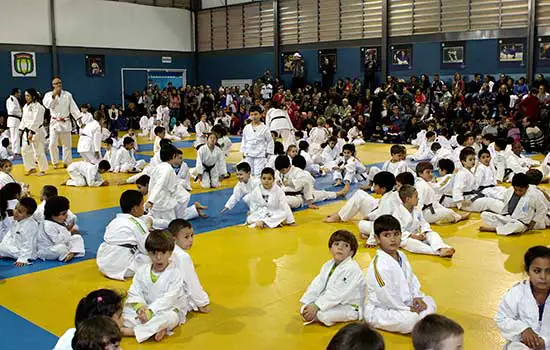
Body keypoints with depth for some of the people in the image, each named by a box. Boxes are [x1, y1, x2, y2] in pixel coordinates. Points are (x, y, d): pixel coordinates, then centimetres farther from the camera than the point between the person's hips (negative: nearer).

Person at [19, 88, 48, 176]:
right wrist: (21, 129, 12)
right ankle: (31, 168, 23)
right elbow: (24, 119, 19)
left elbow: (36, 121, -21)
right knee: (25, 150, 10)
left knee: (39, 152, -2)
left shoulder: (38, 106, -15)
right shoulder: (26, 106, 11)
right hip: (27, 131, 8)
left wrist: (31, 132, -24)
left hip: (36, 131, -8)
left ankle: (43, 170, 11)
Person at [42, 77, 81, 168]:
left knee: (67, 144, 7)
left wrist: (79, 119, -4)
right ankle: (55, 162, 14)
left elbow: (73, 107, 2)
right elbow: (47, 104, -17)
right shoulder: (49, 94, 0)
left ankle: (66, 162, 19)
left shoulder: (67, 95, 2)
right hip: (55, 122, -1)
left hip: (65, 122, 1)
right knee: (53, 144, -3)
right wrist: (54, 95, -22)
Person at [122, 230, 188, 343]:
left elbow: (169, 299, -22)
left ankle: (132, 331, -29)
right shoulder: (142, 271, -1)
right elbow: (134, 292, -5)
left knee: (169, 317, -37)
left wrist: (150, 311, -31)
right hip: (146, 308, 5)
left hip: (170, 309, -4)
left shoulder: (175, 274, -15)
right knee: (125, 309, -14)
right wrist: (140, 307, -25)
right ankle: (157, 328, -28)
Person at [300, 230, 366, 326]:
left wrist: (316, 306, -28)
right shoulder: (328, 265, 5)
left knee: (323, 314, -28)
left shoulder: (352, 269, -24)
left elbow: (338, 294, -27)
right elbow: (317, 285, 1)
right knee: (304, 309, -2)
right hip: (333, 303, 8)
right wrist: (306, 303, -10)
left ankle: (315, 316, -1)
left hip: (350, 307, -7)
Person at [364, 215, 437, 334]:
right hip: (379, 311, -9)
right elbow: (387, 296, -24)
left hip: (403, 303, 9)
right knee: (410, 319, -31)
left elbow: (411, 279, 14)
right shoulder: (379, 265, -26)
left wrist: (417, 297, -2)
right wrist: (408, 309, -15)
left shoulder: (401, 256, 3)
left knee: (430, 303, 8)